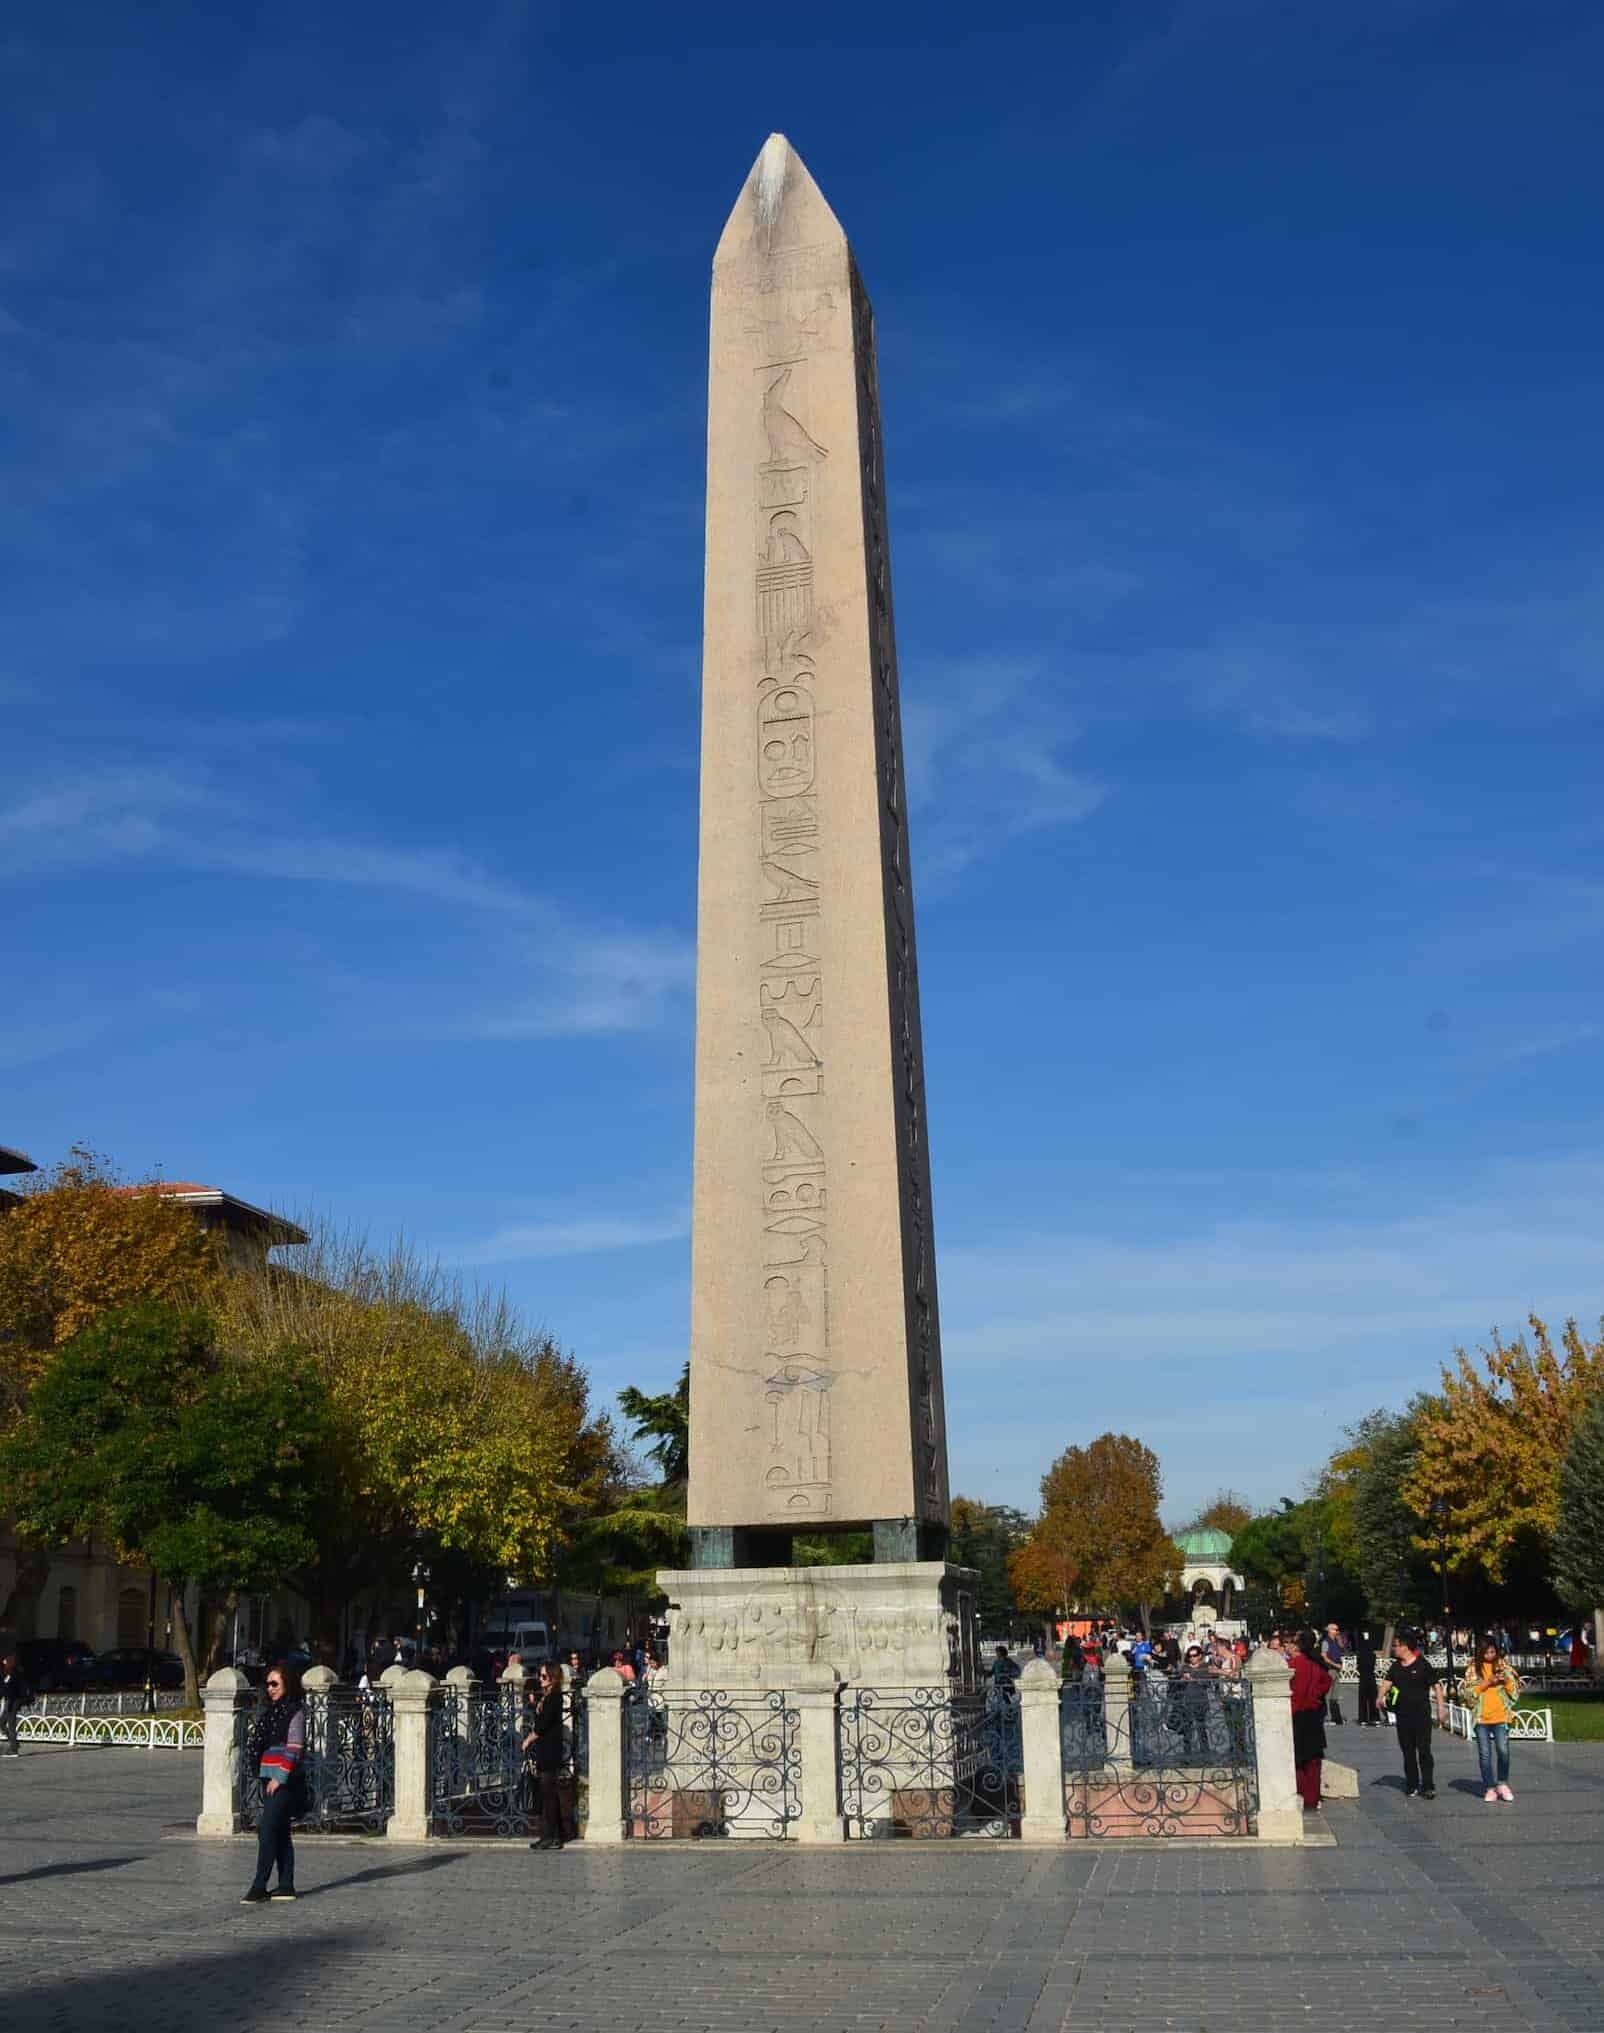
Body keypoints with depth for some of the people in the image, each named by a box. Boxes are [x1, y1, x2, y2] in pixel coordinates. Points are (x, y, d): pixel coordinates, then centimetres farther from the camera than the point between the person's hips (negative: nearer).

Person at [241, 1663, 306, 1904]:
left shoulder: (295, 1711, -10)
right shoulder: (273, 1710, 16)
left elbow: (294, 1749, -15)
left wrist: (279, 1778, -18)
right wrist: (267, 1778, 16)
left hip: (284, 1781, -9)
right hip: (270, 1779, 9)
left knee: (267, 1831, -12)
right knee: (280, 1833, 11)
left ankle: (259, 1888, -13)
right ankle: (286, 1886, 16)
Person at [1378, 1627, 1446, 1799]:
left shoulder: (1423, 1664, -8)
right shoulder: (1396, 1666, 8)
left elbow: (1436, 1685, -5)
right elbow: (1388, 1681, -2)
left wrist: (1441, 1708, -8)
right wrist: (1381, 1696, -20)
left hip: (1421, 1713, -5)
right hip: (1402, 1713, 6)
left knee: (1424, 1749, -5)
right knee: (1407, 1751, 10)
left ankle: (1428, 1786, -1)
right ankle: (1412, 1785, 18)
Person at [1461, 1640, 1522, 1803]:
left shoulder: (1503, 1665, 5)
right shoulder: (1473, 1668, 2)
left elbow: (1516, 1689, 6)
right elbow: (1468, 1690, -5)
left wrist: (1506, 1681, -14)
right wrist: (1487, 1683, -14)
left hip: (1501, 1716, 0)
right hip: (1481, 1717, 0)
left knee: (1503, 1751, -6)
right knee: (1485, 1754, 3)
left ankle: (1502, 1784, 15)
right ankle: (1489, 1788, 13)